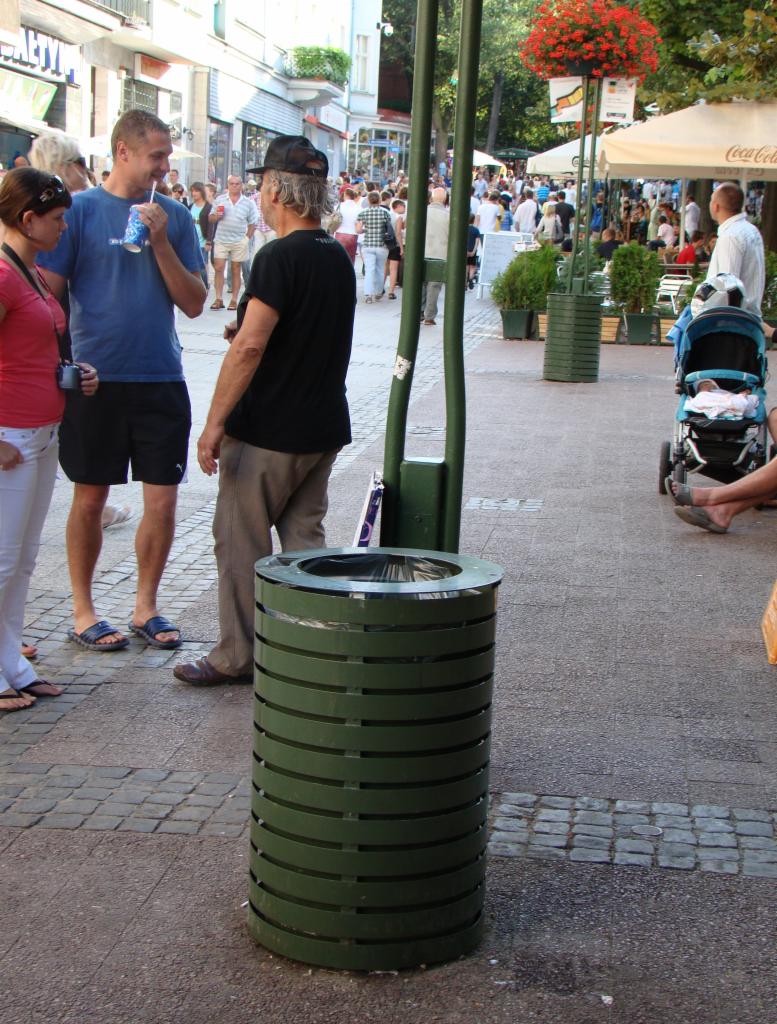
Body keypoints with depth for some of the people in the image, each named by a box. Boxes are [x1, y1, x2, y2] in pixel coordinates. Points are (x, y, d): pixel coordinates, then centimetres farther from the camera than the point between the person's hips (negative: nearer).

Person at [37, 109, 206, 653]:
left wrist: (161, 243, -8)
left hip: (162, 378, 3)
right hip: (97, 378, -3)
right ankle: (83, 610, 21)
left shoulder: (175, 216, 7)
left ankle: (146, 606, 20)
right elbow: (47, 295, -2)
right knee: (91, 499, 7)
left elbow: (194, 303, 3)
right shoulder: (81, 210, -3)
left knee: (163, 500, 4)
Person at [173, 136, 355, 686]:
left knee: (241, 540, 4)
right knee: (305, 537, 14)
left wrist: (215, 422, -20)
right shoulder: (338, 256, 9)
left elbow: (250, 346, -24)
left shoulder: (280, 257, -18)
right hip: (324, 427, 8)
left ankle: (237, 657, 11)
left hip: (267, 433, -8)